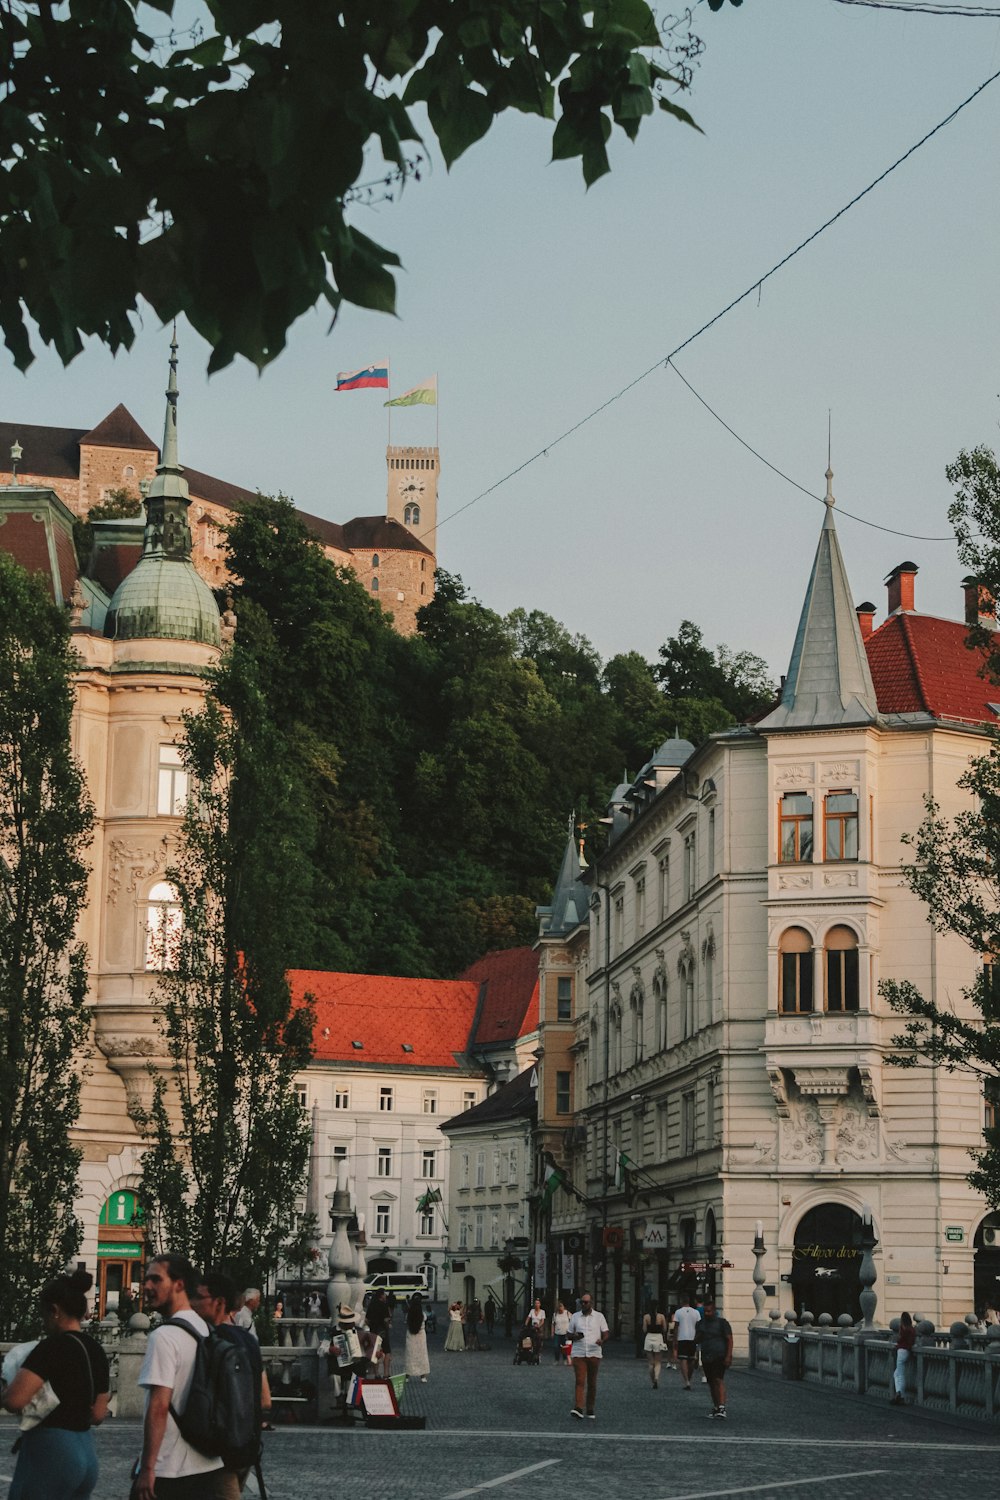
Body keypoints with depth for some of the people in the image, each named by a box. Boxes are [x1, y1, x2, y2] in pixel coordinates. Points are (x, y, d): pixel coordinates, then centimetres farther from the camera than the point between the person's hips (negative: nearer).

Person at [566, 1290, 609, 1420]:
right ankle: (578, 1408, -22)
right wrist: (575, 1336, -10)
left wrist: (602, 1341, -17)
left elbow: (605, 1334, 5)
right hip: (578, 1354, 0)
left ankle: (591, 1410, 13)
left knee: (592, 1383, 6)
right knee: (580, 1381, -12)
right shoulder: (575, 1317, 10)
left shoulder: (599, 1316, 6)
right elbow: (569, 1334, 14)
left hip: (594, 1354, 0)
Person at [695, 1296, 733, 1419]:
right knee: (711, 1383, 11)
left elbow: (729, 1339, -6)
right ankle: (715, 1407, 23)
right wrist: (699, 1337, -4)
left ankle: (722, 1408, -28)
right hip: (706, 1358, 6)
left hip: (719, 1357, -6)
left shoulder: (722, 1323, -3)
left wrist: (728, 1356, -15)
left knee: (719, 1380, -19)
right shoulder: (701, 1324, 14)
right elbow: (696, 1341, 20)